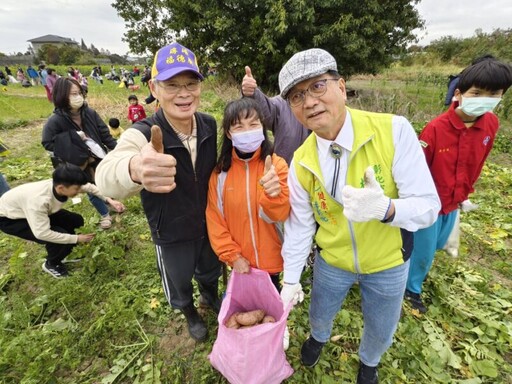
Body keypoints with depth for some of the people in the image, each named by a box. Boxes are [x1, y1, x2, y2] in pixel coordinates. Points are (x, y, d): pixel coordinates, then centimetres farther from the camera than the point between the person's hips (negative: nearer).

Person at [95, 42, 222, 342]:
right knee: (180, 284, 24)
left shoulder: (210, 126, -14)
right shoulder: (141, 135, -29)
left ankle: (211, 296, 66)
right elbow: (107, 174, -50)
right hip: (172, 235, -3)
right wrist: (134, 169, -73)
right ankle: (191, 314, 59)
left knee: (210, 270, 30)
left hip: (210, 222, 4)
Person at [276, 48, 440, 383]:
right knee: (320, 314, 26)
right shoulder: (300, 163, -15)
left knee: (381, 333, 24)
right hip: (331, 261, 2)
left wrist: (384, 208, -44)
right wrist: (291, 279, -1)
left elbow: (428, 206, -22)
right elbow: (300, 224, -6)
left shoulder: (394, 130, -24)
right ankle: (319, 337, 66)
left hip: (388, 262, -1)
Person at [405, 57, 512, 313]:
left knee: (438, 244, 25)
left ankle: (415, 267, 53)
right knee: (424, 250, 10)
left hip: (454, 202, 6)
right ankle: (411, 288, 36)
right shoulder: (436, 128, -25)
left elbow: (477, 163, 7)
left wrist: (465, 193, 14)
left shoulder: (491, 124, -6)